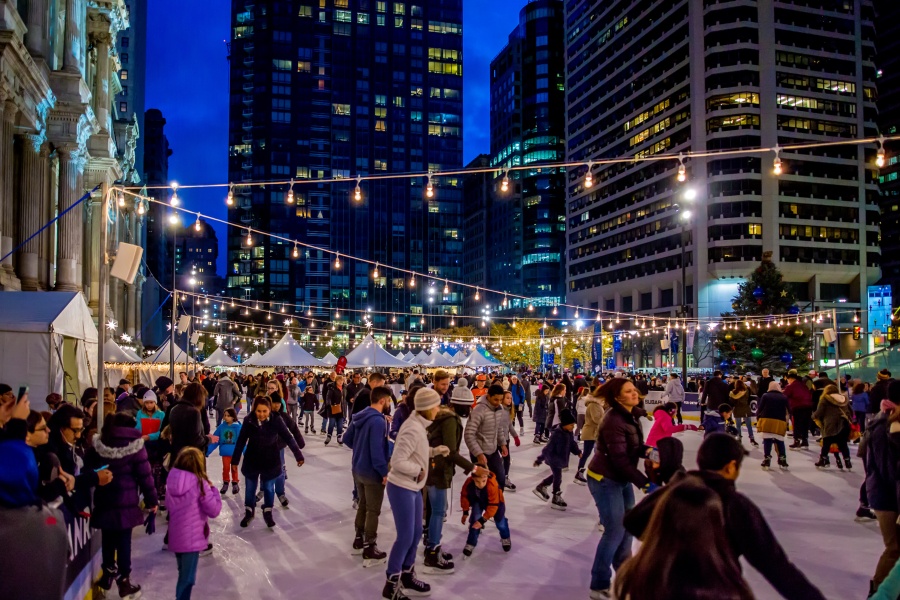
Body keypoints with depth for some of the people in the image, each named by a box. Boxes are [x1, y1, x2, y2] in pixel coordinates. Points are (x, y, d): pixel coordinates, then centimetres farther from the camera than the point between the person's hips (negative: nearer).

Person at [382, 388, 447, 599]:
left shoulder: (419, 425, 5)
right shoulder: (413, 430, -26)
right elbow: (398, 461, -30)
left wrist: (435, 450, 3)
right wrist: (419, 470, -17)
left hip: (413, 488, 10)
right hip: (401, 488, -10)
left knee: (416, 533, 18)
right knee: (405, 537, -1)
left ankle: (407, 577, 34)